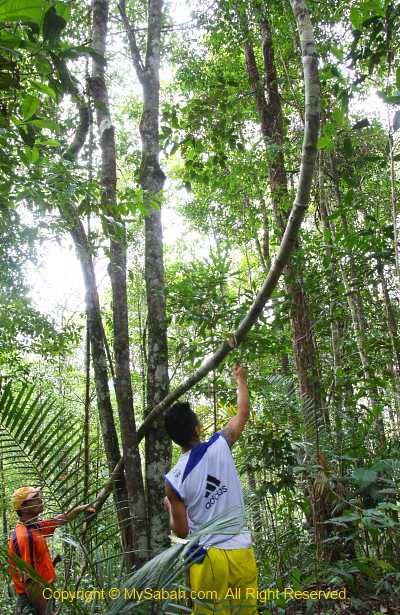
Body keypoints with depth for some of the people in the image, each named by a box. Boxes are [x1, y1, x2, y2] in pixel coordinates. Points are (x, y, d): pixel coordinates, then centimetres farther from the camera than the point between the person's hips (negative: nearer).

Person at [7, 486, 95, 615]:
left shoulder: (33, 527, 3)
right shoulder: (25, 536, -25)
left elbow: (59, 520, 21)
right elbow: (29, 581, -26)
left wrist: (80, 508, 21)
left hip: (42, 596, 9)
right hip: (34, 603, -9)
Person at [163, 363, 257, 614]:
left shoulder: (173, 480, -10)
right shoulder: (219, 446, -9)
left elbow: (182, 531, -1)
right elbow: (244, 412, 8)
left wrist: (169, 507, 19)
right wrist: (241, 378, 24)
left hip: (208, 558, -1)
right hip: (242, 554, 2)